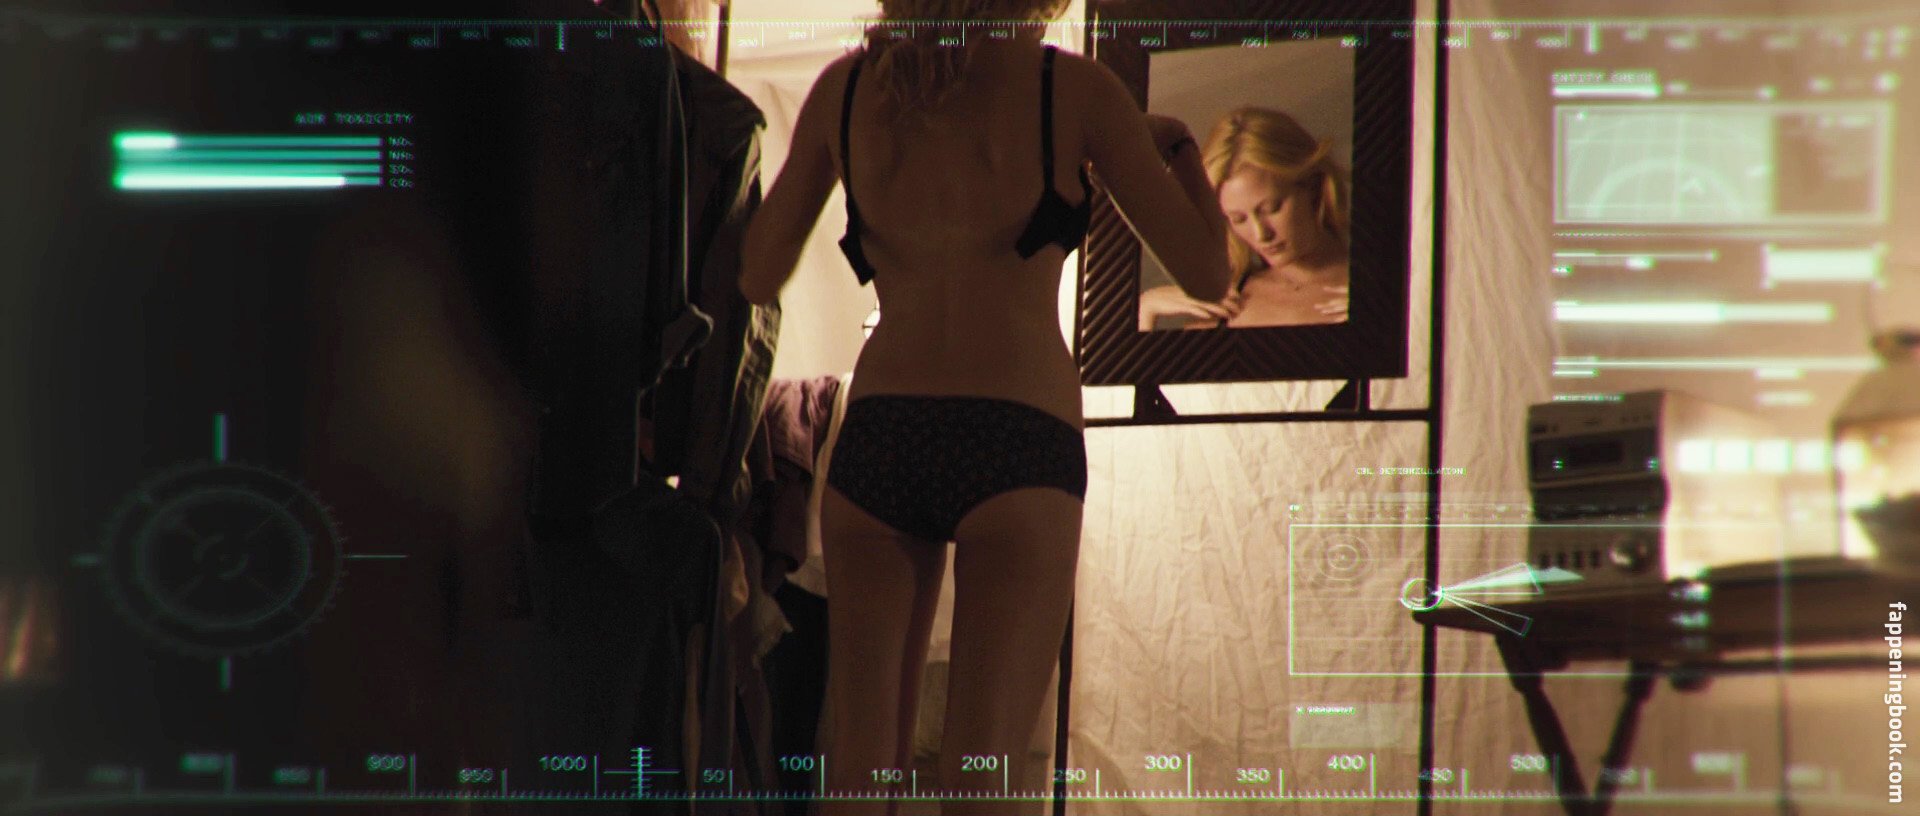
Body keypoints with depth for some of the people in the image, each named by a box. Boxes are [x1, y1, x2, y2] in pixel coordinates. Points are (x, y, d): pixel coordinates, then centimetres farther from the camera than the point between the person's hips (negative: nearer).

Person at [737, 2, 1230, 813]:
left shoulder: (844, 87, 9)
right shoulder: (1075, 87, 0)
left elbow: (757, 277, 17)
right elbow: (1208, 272, 4)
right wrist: (1178, 144, 23)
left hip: (876, 442, 3)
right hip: (1017, 447, -3)